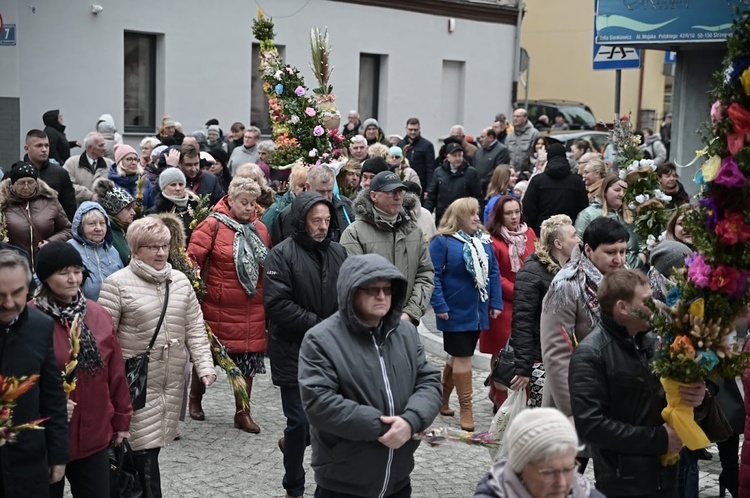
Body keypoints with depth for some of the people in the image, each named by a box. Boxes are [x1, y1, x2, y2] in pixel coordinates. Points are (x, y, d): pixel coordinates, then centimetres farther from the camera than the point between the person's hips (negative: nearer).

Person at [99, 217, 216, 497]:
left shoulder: (180, 281, 8)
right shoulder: (117, 284, -8)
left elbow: (195, 328, 10)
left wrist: (204, 365, 0)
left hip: (173, 379, 5)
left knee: (156, 442, 12)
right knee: (143, 447, -6)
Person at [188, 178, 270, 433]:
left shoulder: (260, 229, 8)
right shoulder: (213, 225, -9)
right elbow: (192, 259, -12)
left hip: (251, 311, 4)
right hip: (218, 308, -4)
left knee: (248, 359, 7)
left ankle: (243, 412, 19)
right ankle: (195, 399, 36)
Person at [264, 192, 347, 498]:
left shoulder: (338, 252, 6)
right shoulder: (282, 254, -10)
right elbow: (277, 304, -18)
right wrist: (318, 324, -17)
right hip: (294, 350, -5)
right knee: (300, 420, 0)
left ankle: (291, 443, 43)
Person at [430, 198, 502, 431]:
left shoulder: (484, 240, 7)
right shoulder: (442, 241, -11)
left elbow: (494, 272, 10)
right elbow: (433, 276, -14)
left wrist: (496, 303, 5)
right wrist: (439, 306, -18)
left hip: (477, 312, 6)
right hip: (456, 312, -6)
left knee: (458, 355, 15)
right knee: (462, 357, -3)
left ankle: (442, 399, 30)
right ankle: (466, 409, 4)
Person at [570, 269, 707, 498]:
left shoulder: (653, 343, 3)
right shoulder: (590, 354, -14)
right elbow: (591, 424, -21)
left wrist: (693, 394, -8)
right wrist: (658, 439, -17)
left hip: (665, 476, 6)